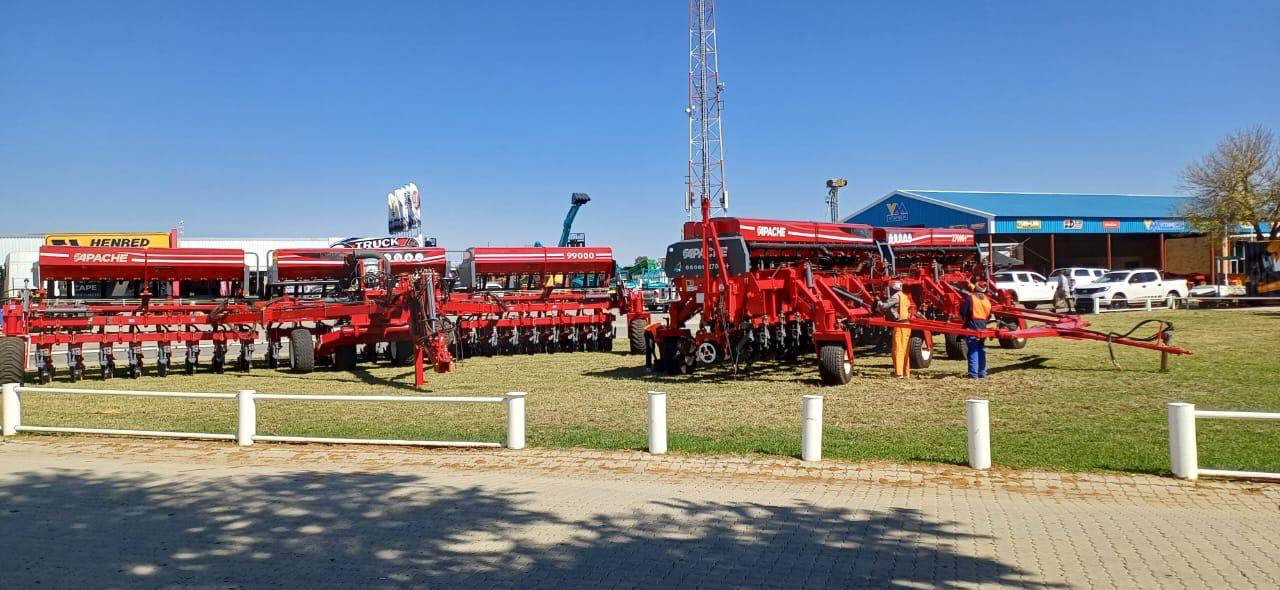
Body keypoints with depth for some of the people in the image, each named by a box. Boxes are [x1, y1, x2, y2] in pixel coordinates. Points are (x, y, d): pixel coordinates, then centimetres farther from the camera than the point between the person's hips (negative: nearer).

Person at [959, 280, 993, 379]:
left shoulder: (970, 298, -10)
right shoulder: (987, 300, 9)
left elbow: (962, 312, -13)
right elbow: (989, 316, 12)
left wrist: (964, 318, 6)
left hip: (972, 327, -5)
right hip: (983, 328, 5)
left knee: (973, 351, -4)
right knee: (981, 350, 14)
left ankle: (973, 374, -7)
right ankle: (982, 373, 18)